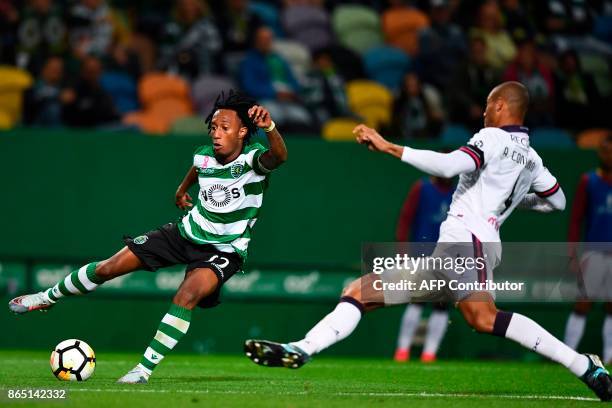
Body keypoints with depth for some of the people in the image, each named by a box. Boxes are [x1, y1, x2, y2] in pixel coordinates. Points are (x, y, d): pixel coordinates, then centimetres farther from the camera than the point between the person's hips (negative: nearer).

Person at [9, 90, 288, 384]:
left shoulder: (253, 158, -24)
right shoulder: (203, 155, -8)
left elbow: (279, 156, -50)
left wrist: (269, 128, -69)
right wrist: (182, 189, 33)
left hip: (225, 250, -5)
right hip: (188, 232, 5)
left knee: (187, 295, -33)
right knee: (110, 267, 4)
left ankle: (145, 368, -21)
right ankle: (48, 298, 29)